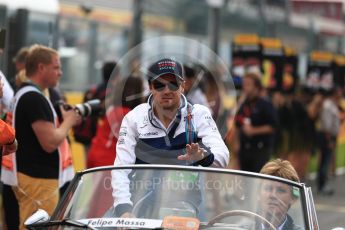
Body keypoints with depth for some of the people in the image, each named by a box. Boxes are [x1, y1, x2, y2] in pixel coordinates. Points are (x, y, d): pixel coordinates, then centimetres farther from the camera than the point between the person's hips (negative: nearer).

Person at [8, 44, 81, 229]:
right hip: (38, 180, -11)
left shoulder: (24, 94, 15)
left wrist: (62, 118, 12)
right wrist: (68, 121, -7)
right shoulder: (35, 98, -17)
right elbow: (50, 142, -22)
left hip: (29, 176, 11)